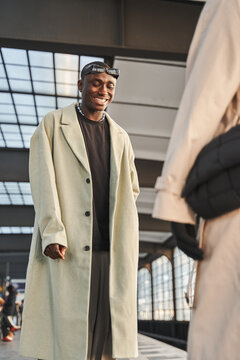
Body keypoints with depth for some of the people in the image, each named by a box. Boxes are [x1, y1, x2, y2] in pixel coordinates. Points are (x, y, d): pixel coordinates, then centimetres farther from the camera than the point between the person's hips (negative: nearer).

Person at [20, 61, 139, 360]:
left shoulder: (120, 137, 22)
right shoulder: (53, 124, 11)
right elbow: (43, 181, 0)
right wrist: (52, 232, -13)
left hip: (113, 250, 4)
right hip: (66, 248, -3)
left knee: (112, 335, 2)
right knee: (61, 333, -4)